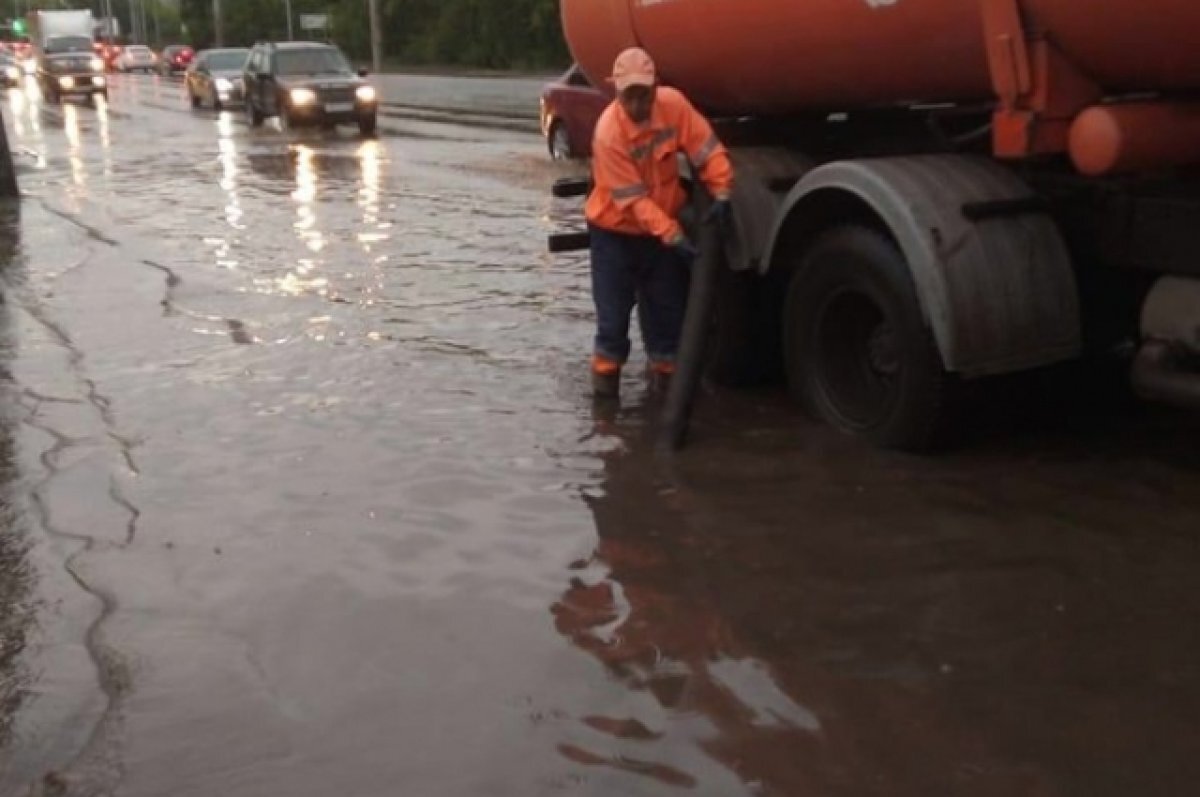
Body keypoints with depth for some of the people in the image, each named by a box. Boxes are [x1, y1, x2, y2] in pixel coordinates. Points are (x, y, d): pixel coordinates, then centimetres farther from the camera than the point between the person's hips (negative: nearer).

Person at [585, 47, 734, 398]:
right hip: (615, 230, -4)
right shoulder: (608, 133, -26)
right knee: (613, 313, -3)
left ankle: (667, 374, 21)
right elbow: (633, 199, -26)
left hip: (663, 227, 4)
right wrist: (674, 237, -31)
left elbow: (707, 147, -9)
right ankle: (606, 373, 13)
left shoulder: (673, 104, -15)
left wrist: (721, 194, -20)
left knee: (668, 309, 8)